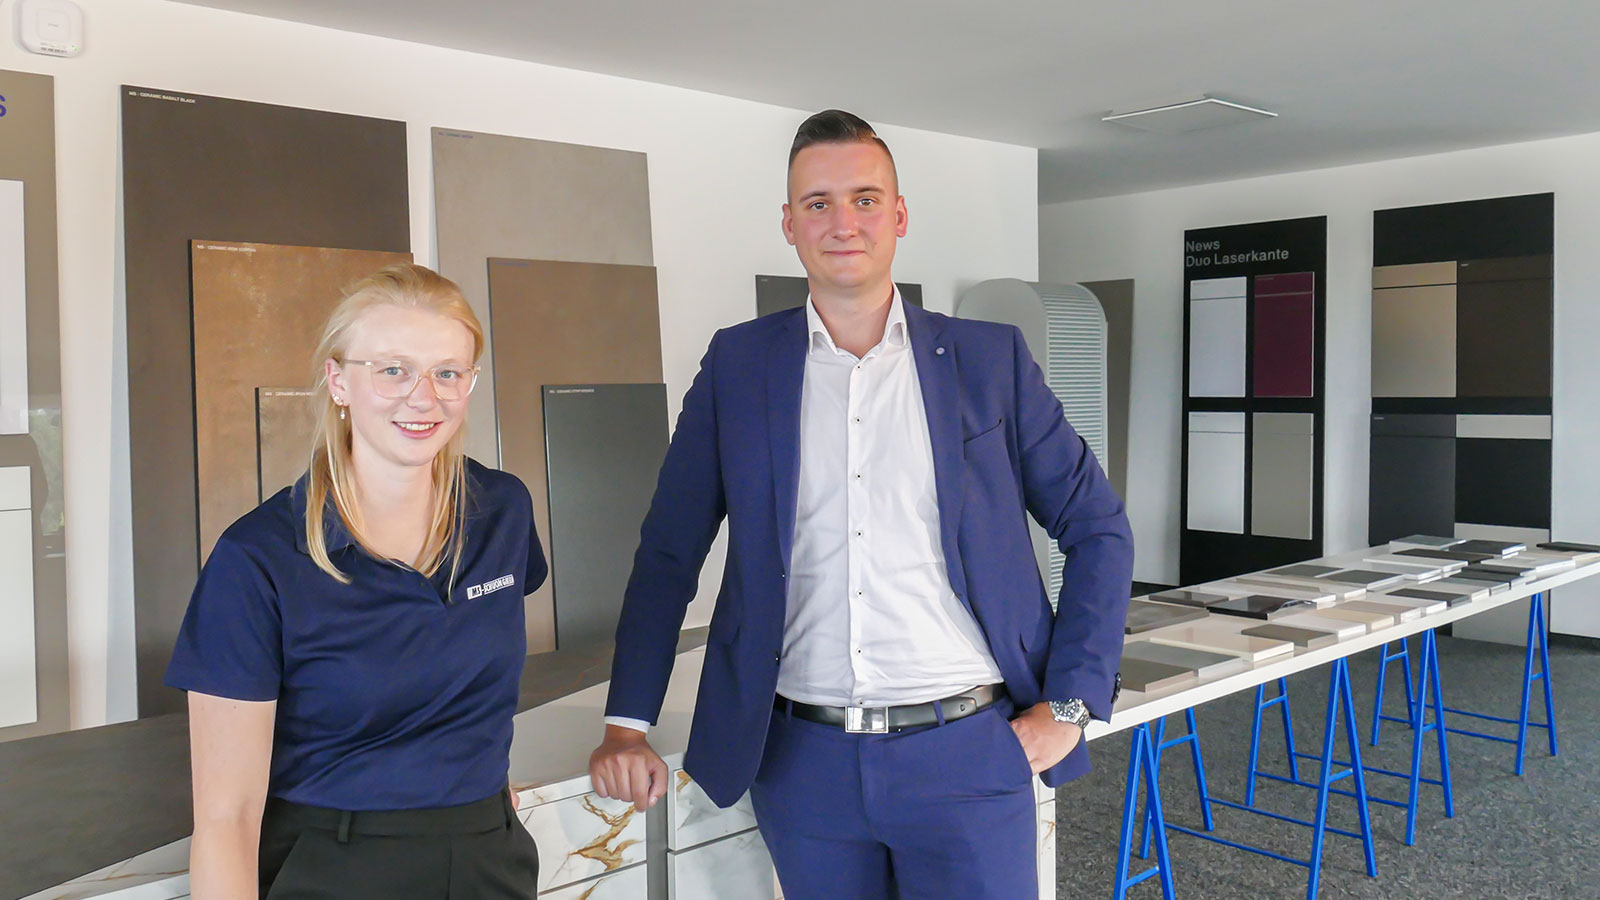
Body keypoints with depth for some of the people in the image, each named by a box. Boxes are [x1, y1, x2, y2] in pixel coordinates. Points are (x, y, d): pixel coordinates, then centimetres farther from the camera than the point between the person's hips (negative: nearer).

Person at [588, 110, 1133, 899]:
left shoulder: (990, 359, 1)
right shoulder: (738, 363, 3)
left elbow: (1098, 529, 5)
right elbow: (668, 554, 5)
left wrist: (1070, 706, -2)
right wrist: (627, 725, -1)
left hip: (967, 754, -1)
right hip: (803, 763, 1)